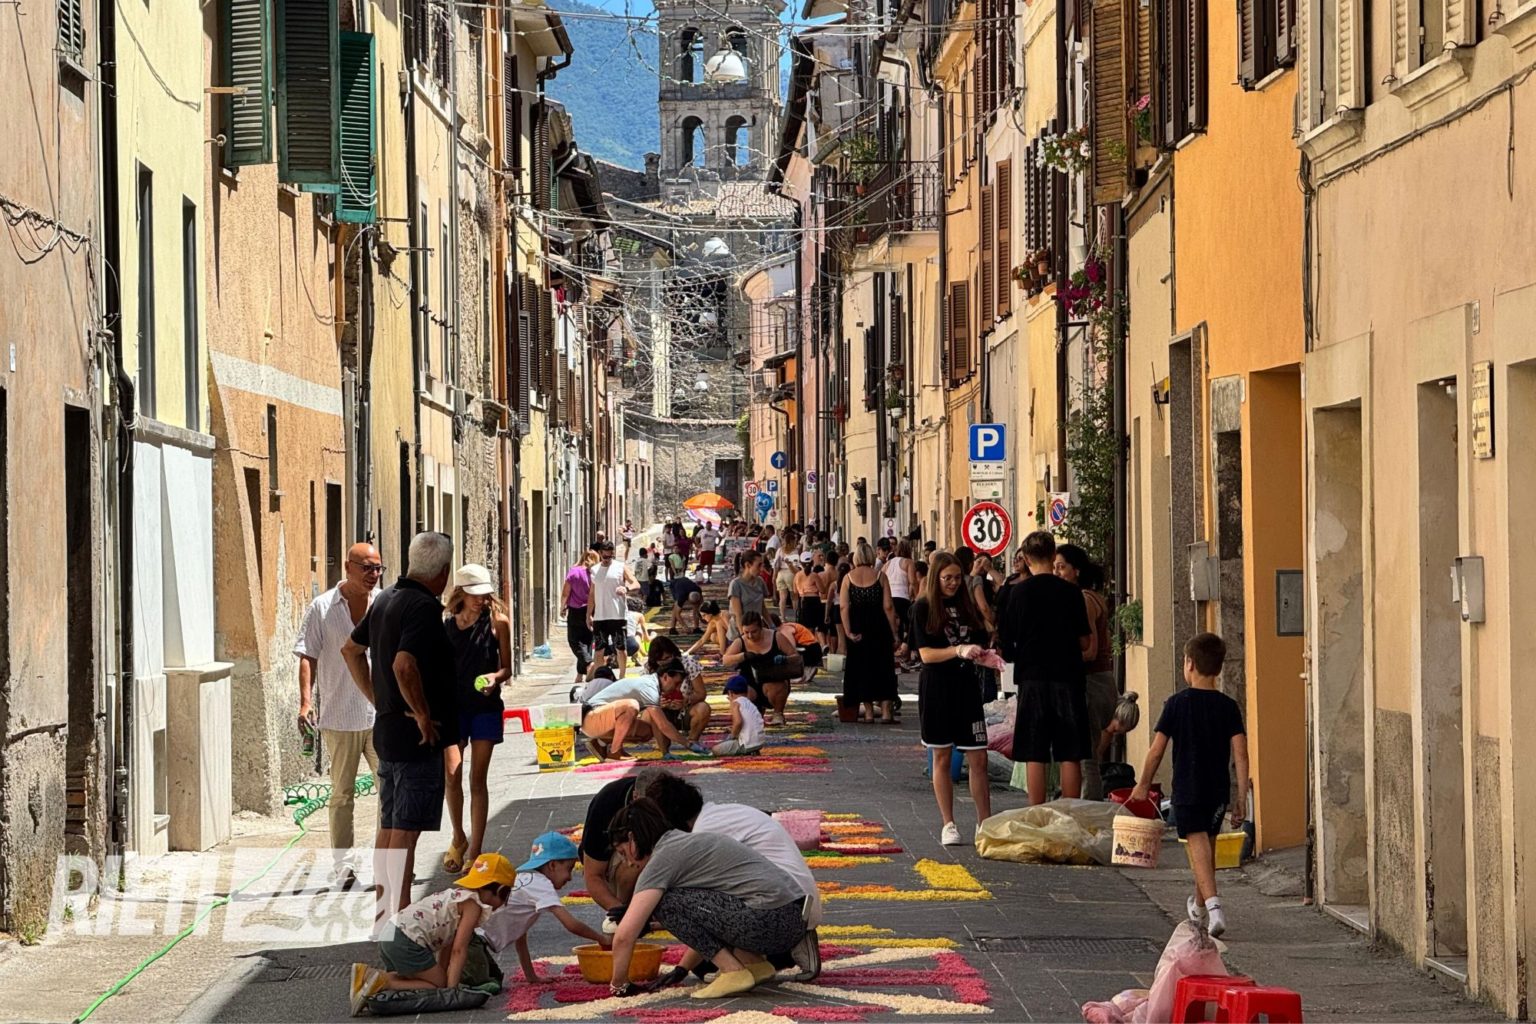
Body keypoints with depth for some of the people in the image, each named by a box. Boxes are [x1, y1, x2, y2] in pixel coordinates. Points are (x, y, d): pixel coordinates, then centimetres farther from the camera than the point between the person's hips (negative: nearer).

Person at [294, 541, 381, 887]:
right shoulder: (322, 608, 0)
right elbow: (308, 657, 0)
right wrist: (306, 700, -11)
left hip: (382, 715, 2)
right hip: (339, 717, -2)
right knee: (342, 795, 4)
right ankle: (344, 866, 10)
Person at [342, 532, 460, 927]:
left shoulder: (385, 599, 11)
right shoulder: (425, 606, -18)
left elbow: (351, 649, 22)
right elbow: (404, 665, -30)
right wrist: (423, 714, -19)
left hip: (386, 729, 9)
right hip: (417, 735, -9)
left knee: (388, 826, 15)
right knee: (406, 830, -6)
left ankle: (383, 912, 21)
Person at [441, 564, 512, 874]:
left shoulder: (497, 622, -3)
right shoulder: (447, 626, 3)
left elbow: (507, 667, 2)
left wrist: (495, 678, -19)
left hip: (485, 707, -1)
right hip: (454, 707, 2)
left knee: (477, 779, 2)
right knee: (451, 774, -8)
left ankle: (474, 852, 7)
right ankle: (458, 838, 16)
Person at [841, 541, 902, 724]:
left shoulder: (848, 577, 1)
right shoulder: (880, 576, -3)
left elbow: (843, 606, -8)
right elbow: (888, 607, -7)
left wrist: (848, 631, -10)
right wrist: (894, 633, -2)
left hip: (858, 627, 1)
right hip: (879, 628, -1)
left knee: (861, 667, 9)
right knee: (883, 668, 3)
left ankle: (868, 712, 9)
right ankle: (885, 712, -4)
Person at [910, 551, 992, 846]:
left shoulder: (967, 606, 9)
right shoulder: (923, 608, -2)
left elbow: (977, 645, 15)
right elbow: (926, 654, -9)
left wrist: (986, 656, -8)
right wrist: (959, 650, -22)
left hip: (967, 688, 3)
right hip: (936, 689, -3)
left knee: (978, 759, -1)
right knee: (942, 758, 4)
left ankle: (985, 823, 6)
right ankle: (948, 825, 12)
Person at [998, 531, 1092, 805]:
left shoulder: (1018, 592, -3)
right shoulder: (1071, 592, -3)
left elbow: (1007, 642, 1)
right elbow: (1084, 642, 2)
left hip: (1032, 679, 0)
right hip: (1067, 679, 0)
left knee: (1035, 757, 3)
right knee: (1070, 757, 4)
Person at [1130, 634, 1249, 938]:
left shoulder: (1176, 704, -6)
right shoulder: (1228, 707, 0)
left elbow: (1156, 750, -4)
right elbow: (1240, 754, -5)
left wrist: (1143, 785, 10)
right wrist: (1242, 797, -1)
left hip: (1187, 790, -4)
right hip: (1218, 790, 4)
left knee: (1199, 846, -8)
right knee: (1207, 846, 21)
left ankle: (1213, 903, -29)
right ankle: (1200, 906, 38)